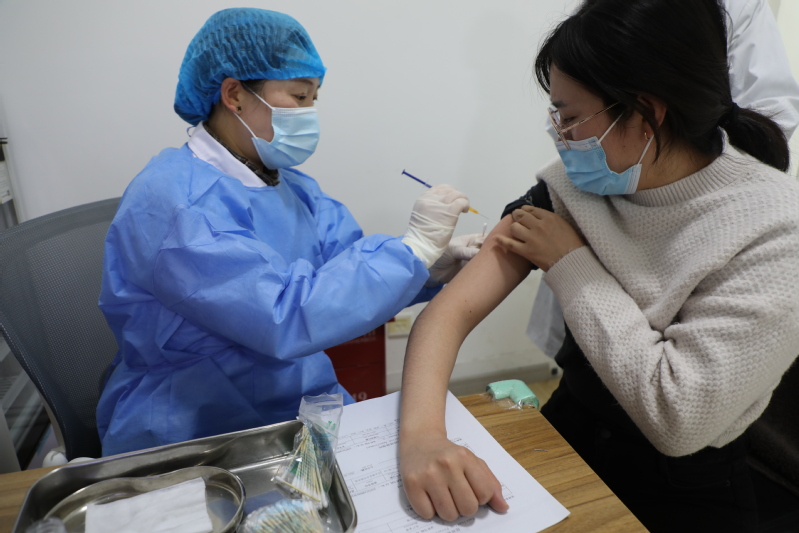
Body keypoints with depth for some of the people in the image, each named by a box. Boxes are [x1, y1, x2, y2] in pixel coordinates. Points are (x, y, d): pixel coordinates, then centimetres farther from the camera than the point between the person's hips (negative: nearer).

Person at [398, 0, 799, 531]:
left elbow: (680, 419, -24)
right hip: (565, 435, 2)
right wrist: (421, 434, -33)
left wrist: (571, 264, -20)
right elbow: (451, 310, -16)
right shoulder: (571, 187, -9)